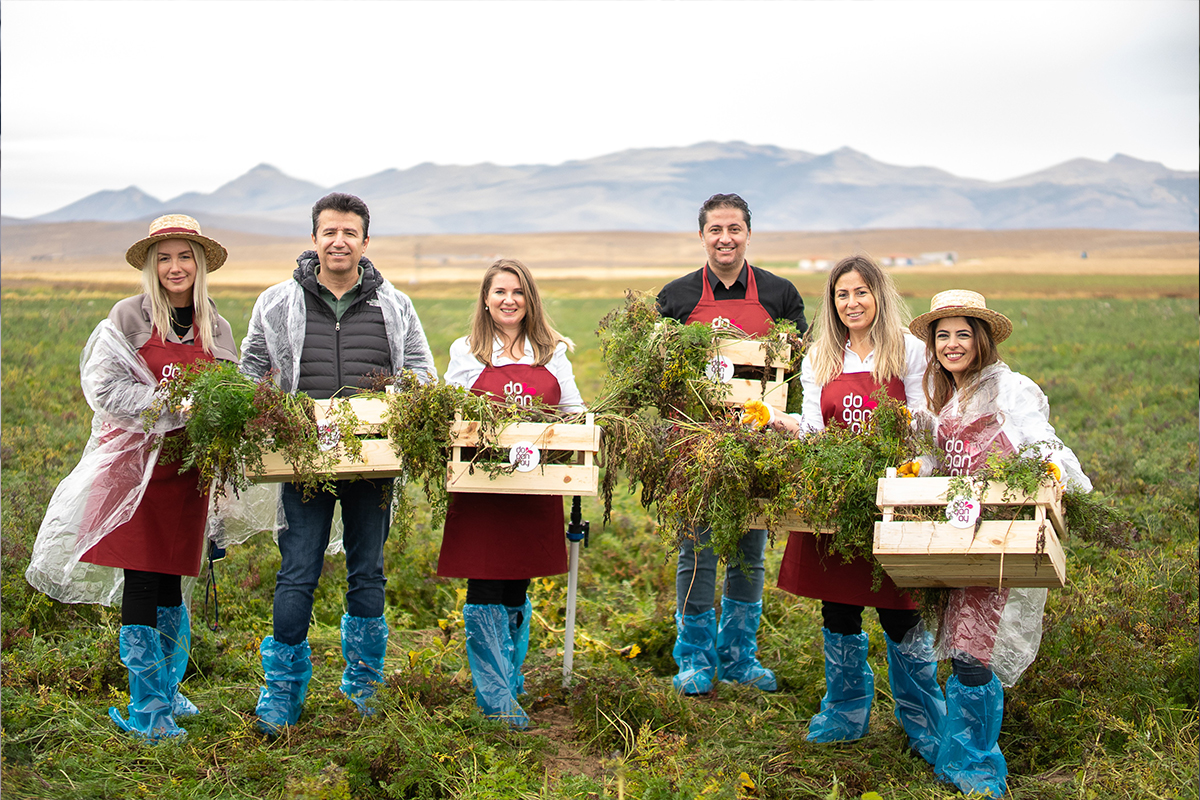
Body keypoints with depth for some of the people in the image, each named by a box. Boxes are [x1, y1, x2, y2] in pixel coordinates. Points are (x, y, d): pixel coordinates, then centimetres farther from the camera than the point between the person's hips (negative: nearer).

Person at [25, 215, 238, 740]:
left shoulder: (216, 329, 10)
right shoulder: (129, 318, -2)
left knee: (170, 582, 8)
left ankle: (167, 690, 26)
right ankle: (148, 710, 7)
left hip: (187, 470, 3)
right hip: (134, 463, -3)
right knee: (140, 585, -3)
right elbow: (106, 387, -8)